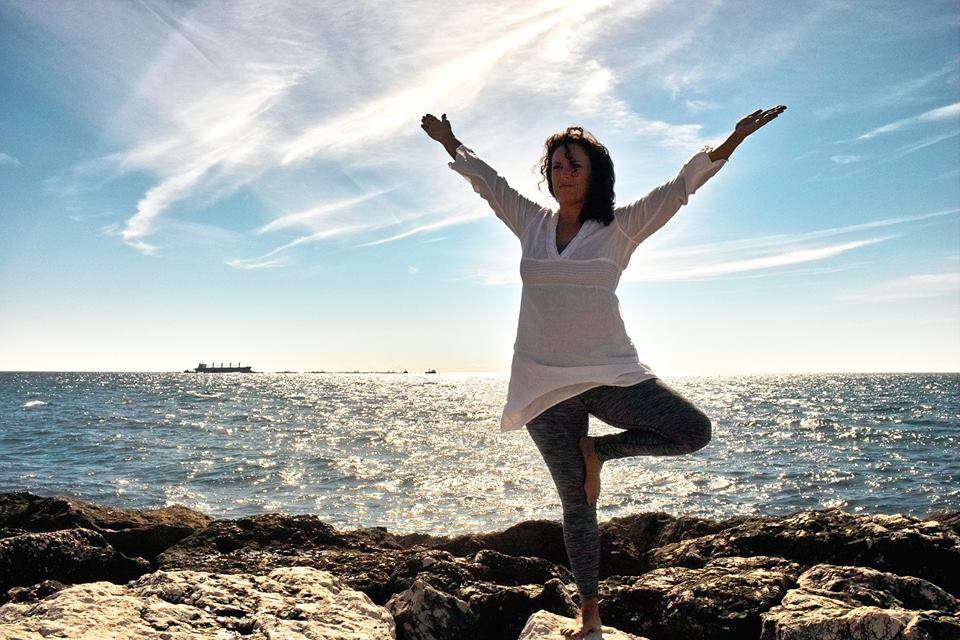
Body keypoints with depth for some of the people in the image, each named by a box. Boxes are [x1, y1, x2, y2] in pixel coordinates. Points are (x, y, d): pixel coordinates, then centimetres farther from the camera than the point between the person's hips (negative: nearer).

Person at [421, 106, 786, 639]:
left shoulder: (621, 228, 3)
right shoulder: (531, 223, 9)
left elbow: (682, 185, -1)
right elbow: (485, 179, 22)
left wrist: (735, 139, -9)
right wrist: (450, 142, 31)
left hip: (610, 374, 0)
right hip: (544, 384, 1)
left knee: (695, 430, -16)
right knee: (575, 500, 6)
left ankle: (597, 450, 4)